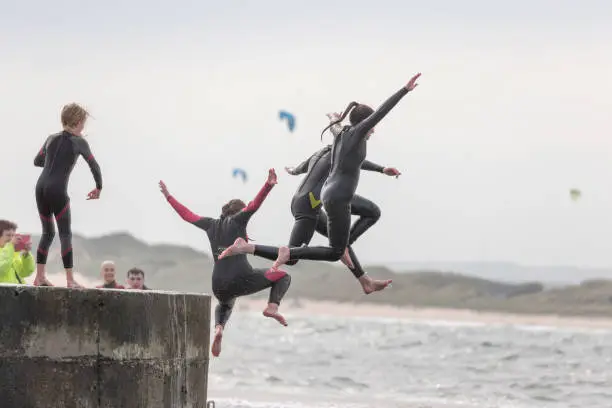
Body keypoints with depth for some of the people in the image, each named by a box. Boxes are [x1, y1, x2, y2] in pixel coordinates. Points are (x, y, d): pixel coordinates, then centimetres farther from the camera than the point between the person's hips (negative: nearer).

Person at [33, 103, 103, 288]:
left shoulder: (52, 139, 15)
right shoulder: (79, 142, -1)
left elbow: (37, 161, 28)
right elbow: (94, 167, -4)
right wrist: (98, 188, 9)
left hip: (41, 187, 6)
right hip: (58, 190, -6)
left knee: (48, 232, 16)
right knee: (65, 234, -4)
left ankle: (40, 276, 13)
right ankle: (70, 279, -10)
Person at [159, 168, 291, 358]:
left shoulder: (211, 224, 15)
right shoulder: (237, 220, 1)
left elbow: (187, 215, 25)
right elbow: (254, 205, -16)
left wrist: (169, 197, 38)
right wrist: (269, 185, -27)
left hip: (219, 287, 5)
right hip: (242, 280, -5)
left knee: (225, 304, 41)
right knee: (283, 276, 13)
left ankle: (218, 328, 8)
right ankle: (272, 306, -13)